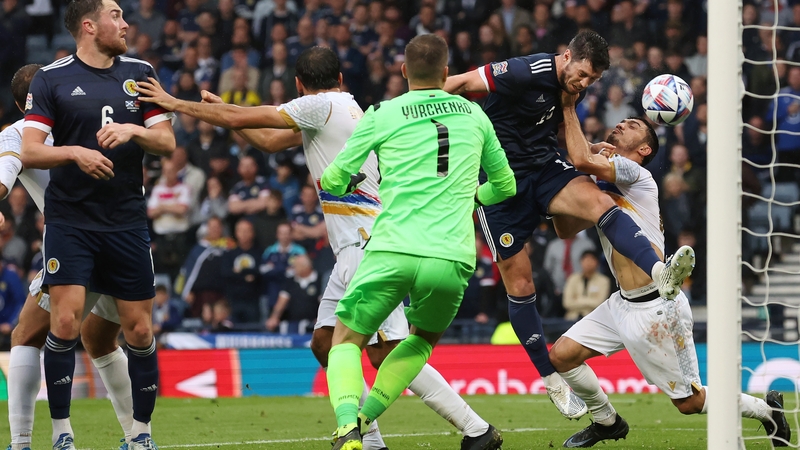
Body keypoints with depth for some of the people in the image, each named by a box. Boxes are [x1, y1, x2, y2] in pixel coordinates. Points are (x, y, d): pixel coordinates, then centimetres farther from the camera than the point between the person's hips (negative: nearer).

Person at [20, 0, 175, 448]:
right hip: (69, 221, -3)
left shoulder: (140, 74, 9)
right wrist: (75, 152, -22)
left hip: (127, 221, 3)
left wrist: (133, 130, -13)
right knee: (65, 321, -13)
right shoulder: (51, 79, -1)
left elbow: (167, 143, 6)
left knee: (139, 329, 2)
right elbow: (30, 151, -6)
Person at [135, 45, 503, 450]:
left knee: (387, 353, -15)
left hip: (367, 245, -10)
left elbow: (240, 118, -4)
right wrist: (218, 109, 35)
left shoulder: (322, 105, -6)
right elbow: (269, 141, 31)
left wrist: (175, 104, 6)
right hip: (355, 248, 10)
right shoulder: (343, 109, 21)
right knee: (325, 343, 8)